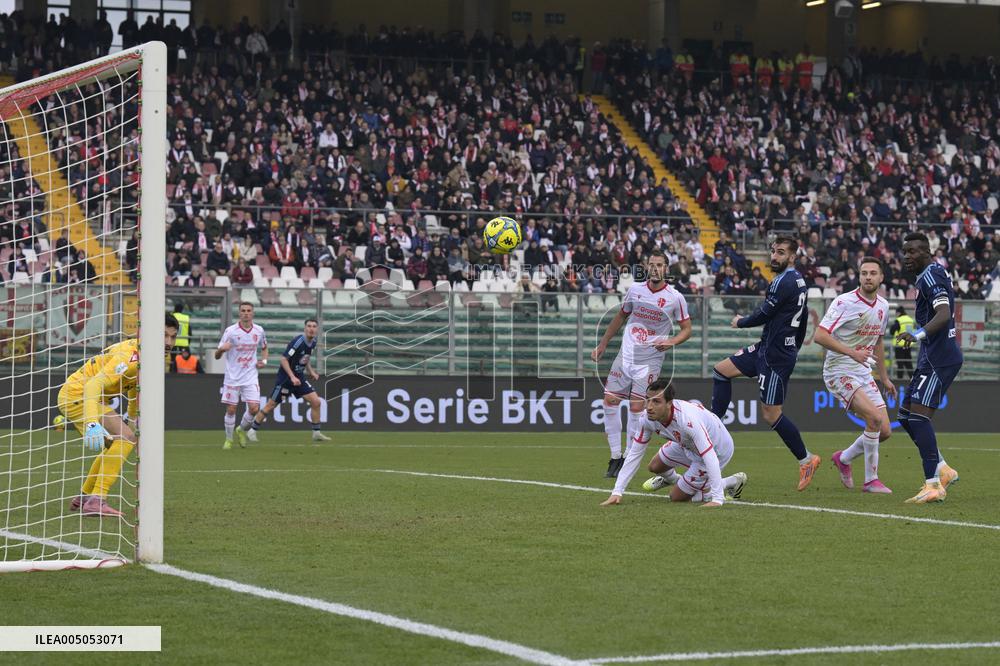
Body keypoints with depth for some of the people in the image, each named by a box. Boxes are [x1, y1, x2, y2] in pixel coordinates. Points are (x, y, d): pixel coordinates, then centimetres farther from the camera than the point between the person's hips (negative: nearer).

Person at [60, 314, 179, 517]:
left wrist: (132, 418, 37)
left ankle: (84, 498, 37)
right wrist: (92, 423, -48)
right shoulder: (131, 354, -26)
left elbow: (134, 385, 28)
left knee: (116, 446, 24)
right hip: (77, 395, -10)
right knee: (125, 437, -22)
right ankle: (96, 500, -24)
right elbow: (94, 384, -36)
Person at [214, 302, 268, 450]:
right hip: (232, 377, -2)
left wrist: (264, 361, 3)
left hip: (251, 378, 2)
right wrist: (221, 349, -30)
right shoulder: (230, 331, -8)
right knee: (231, 409, 0)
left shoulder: (259, 331, 2)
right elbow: (217, 356, -7)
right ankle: (228, 439, 20)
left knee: (254, 409, -8)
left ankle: (241, 430, 21)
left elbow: (264, 348, 23)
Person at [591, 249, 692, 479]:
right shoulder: (634, 289, 4)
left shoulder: (675, 298, -6)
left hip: (650, 362, -4)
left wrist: (671, 342, -19)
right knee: (610, 402, -2)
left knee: (636, 408, -10)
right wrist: (602, 345, 19)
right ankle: (616, 457, 8)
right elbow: (620, 317, 18)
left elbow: (687, 329, 1)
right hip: (625, 355, 4)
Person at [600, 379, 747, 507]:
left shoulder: (687, 419, -44)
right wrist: (617, 492, -18)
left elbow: (710, 458, -44)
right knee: (655, 467, 17)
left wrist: (717, 500, -48)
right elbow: (634, 455, -13)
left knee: (677, 497, 0)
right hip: (688, 445, 7)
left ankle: (732, 483, 13)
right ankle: (671, 479, 53)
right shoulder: (647, 419, -22)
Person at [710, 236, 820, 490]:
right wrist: (794, 349, 27)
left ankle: (806, 460, 4)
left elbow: (763, 315, -15)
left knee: (771, 414, -6)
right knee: (721, 370, 14)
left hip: (775, 356, -11)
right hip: (766, 347, 11)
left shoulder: (784, 282, -18)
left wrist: (740, 322, 4)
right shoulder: (797, 280, 13)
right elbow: (802, 320, 20)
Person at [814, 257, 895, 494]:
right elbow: (820, 336, -21)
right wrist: (852, 352, -30)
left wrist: (884, 377, 25)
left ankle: (844, 458, 27)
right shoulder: (844, 302, -15)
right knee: (875, 418, -24)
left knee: (884, 431, 2)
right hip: (839, 372, -8)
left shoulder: (883, 306, 9)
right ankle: (871, 480, -13)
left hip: (864, 374, 8)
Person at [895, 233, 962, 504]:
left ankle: (933, 485, -20)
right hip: (935, 357, 11)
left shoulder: (930, 276, -14)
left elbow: (944, 314, -28)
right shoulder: (938, 272, 18)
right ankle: (942, 470, 15)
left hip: (939, 357, -11)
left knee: (918, 416, -17)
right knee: (905, 414, 12)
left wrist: (919, 333, -41)